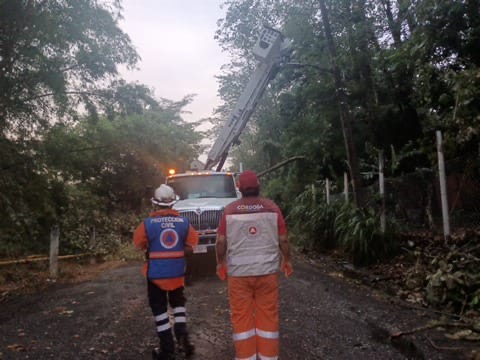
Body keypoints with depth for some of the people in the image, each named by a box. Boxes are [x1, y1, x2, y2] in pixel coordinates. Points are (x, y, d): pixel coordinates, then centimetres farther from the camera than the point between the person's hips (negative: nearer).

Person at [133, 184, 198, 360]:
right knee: (178, 303, 25)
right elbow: (192, 243, 2)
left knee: (160, 310, 11)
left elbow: (139, 244, 0)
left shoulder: (148, 223, -14)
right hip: (178, 271, 2)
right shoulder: (184, 222, -8)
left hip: (155, 273, -2)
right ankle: (182, 338, 16)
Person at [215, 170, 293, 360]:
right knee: (268, 316, 11)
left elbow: (221, 241, -2)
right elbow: (283, 240, 0)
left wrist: (220, 263, 14)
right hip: (267, 270, 0)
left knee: (241, 317, 10)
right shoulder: (272, 207, -3)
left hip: (238, 271, 0)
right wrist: (287, 260, 15)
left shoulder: (230, 210, -3)